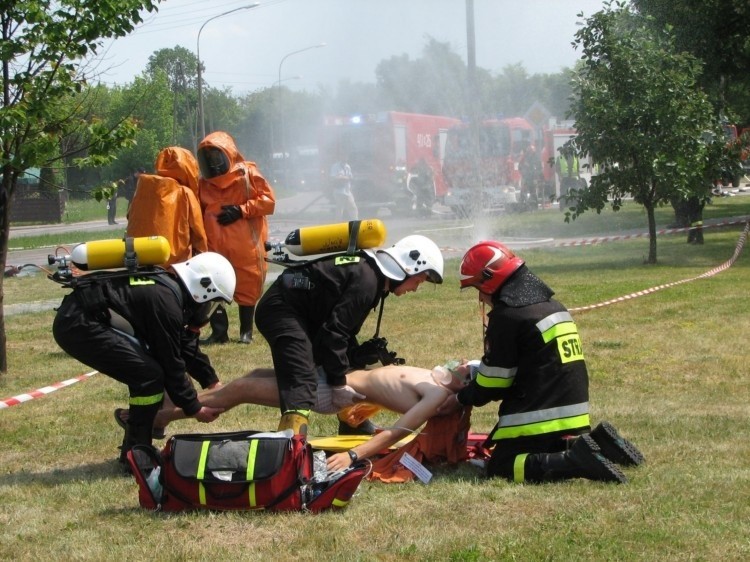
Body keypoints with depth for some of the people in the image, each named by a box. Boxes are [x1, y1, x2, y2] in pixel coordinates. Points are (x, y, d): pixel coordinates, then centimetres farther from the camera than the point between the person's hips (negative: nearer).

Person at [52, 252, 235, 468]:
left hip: (76, 319, 11)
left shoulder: (167, 286, 13)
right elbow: (171, 364, -11)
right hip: (77, 325, -11)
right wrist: (194, 408, -2)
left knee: (145, 370, 15)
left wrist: (212, 382, 26)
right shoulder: (165, 301, -17)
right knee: (149, 375, -11)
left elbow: (186, 346, 24)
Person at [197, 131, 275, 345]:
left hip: (245, 247, -3)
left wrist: (241, 210, -12)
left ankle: (246, 332, 16)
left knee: (247, 289, 4)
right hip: (214, 247, 3)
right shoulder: (204, 183, 12)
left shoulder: (248, 174, 1)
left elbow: (268, 199, -3)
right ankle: (219, 332, 6)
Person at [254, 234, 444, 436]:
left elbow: (345, 329, 18)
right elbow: (334, 333, -23)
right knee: (302, 383, -27)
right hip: (281, 310, -11)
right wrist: (339, 384, -16)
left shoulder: (369, 271, 11)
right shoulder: (366, 280, -21)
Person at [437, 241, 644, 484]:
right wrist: (476, 370, 26)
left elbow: (493, 383, -10)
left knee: (500, 468, -6)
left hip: (538, 419, -9)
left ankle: (576, 460, -23)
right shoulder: (551, 304, 14)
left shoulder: (506, 316, -14)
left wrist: (461, 399, 9)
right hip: (573, 415, 9)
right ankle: (596, 443, 3)